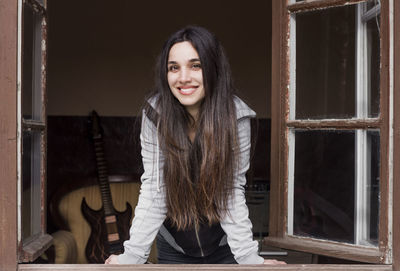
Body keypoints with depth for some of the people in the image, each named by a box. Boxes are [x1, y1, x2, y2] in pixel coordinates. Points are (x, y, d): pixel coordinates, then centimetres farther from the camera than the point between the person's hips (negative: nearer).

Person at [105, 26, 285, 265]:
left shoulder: (236, 117, -19)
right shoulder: (155, 114, -17)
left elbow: (233, 194, -16)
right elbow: (153, 191, -17)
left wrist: (248, 257, -24)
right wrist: (132, 255, -23)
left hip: (223, 245, -1)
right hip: (173, 247, 1)